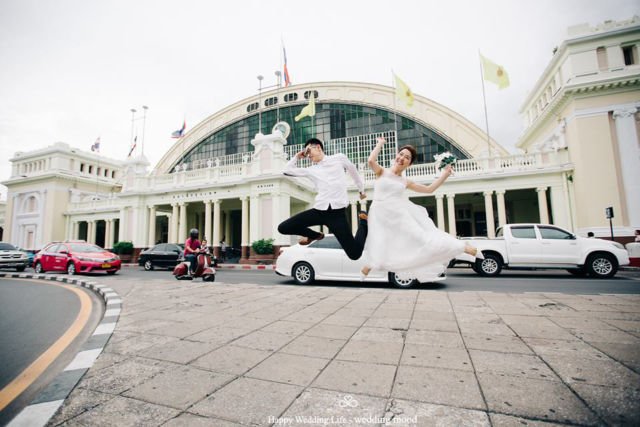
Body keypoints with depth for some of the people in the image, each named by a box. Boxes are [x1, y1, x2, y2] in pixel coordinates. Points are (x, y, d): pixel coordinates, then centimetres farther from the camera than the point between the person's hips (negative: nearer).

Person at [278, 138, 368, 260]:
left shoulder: (339, 158, 10)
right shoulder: (310, 170, 16)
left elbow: (353, 172, 25)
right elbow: (287, 171, 20)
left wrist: (362, 190, 34)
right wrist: (297, 157, 20)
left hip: (338, 212, -3)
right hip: (319, 210, 4)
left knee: (355, 254, -9)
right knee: (283, 228, -5)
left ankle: (363, 221, 20)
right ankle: (315, 235, 20)